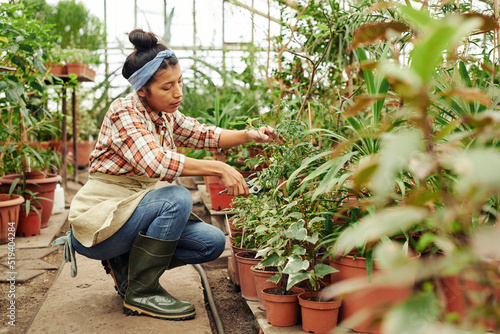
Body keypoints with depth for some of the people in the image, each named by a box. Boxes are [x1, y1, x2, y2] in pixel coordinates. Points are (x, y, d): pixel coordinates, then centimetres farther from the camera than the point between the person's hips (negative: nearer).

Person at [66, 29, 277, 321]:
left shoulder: (167, 116, 4)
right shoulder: (124, 111, -20)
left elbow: (204, 135, 13)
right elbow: (154, 162, -35)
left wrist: (249, 135, -5)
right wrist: (219, 168, -34)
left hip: (135, 208, 8)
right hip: (99, 219, -8)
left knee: (213, 242, -5)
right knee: (177, 199, -31)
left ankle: (126, 265, 12)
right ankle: (140, 293, -15)